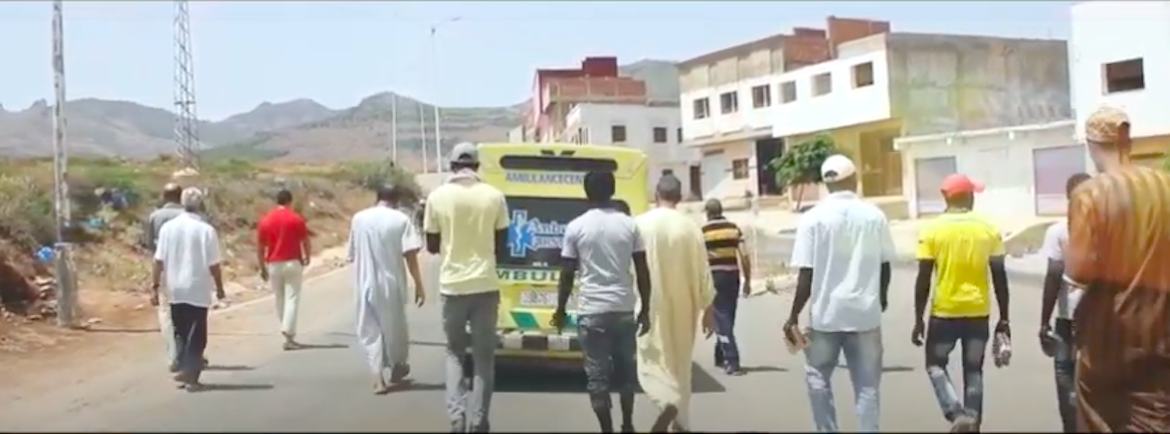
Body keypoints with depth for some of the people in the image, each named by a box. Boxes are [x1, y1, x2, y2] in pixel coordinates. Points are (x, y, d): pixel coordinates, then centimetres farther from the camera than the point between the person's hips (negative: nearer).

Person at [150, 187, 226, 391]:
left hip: (176, 290, 3)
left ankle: (184, 370, 16)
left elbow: (159, 260, -5)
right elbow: (213, 265, -9)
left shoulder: (168, 227, -3)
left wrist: (154, 286, 2)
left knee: (180, 332, 18)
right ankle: (190, 375, 0)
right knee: (196, 335, 5)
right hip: (198, 290, -3)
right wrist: (219, 288, 4)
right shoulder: (206, 230, -11)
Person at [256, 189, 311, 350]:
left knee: (279, 299, 14)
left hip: (273, 264, 3)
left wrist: (262, 267, 11)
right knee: (292, 298, -4)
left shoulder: (265, 220, 3)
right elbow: (305, 241, -2)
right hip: (292, 263, -3)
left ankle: (288, 331, 23)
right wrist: (307, 257, 16)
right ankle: (289, 336, -13)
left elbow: (260, 246, 4)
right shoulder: (296, 219, -4)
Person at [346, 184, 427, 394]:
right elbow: (410, 255, -12)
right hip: (391, 283, -2)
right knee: (394, 327, 17)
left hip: (366, 284, 2)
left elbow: (352, 255, 9)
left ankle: (379, 379, -2)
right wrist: (419, 285, -8)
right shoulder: (401, 219, -7)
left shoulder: (358, 218, 3)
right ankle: (397, 367, 36)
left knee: (370, 331, 8)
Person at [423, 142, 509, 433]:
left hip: (452, 285, 0)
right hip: (485, 285, 0)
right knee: (483, 355, 11)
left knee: (455, 352, 16)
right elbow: (501, 246, 4)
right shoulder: (494, 197, -2)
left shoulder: (438, 196, -4)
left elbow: (432, 246, 5)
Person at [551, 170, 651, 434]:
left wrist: (560, 310, 10)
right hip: (624, 308, 3)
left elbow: (567, 275, -2)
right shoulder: (629, 224, 1)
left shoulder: (576, 227, -4)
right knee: (626, 369, 19)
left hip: (592, 310, -3)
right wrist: (645, 310, 11)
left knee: (597, 375, 5)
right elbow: (643, 273, 2)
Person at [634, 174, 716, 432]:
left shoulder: (641, 224, -8)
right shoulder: (690, 227, -4)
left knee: (652, 359, 2)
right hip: (682, 307, 3)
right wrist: (708, 309, 8)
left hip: (651, 306, -2)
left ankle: (668, 403, -25)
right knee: (680, 364, 16)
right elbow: (702, 271, -1)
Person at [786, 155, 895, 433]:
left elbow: (806, 274, -9)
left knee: (818, 378, 15)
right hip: (865, 312, 2)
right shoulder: (874, 215, 0)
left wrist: (794, 316, -1)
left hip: (826, 312, -2)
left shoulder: (813, 218, -7)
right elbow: (884, 265, 8)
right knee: (867, 384, 8)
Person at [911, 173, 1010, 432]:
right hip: (978, 312, 2)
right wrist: (1003, 318, 7)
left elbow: (924, 278, -8)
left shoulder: (932, 230, -7)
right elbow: (999, 276, -1)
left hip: (945, 312, -2)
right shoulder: (988, 229, -2)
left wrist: (919, 319, -1)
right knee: (973, 371, 13)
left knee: (935, 364, 14)